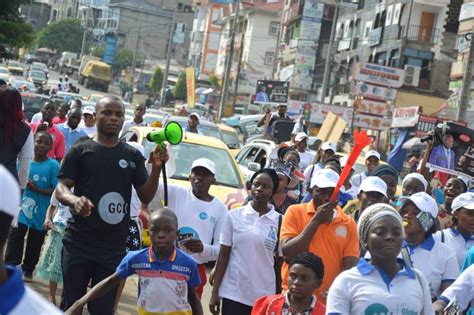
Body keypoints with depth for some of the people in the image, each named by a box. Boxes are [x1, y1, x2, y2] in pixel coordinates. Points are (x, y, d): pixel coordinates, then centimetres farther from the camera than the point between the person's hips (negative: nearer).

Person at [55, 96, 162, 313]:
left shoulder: (133, 156, 10)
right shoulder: (81, 151, 3)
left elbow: (146, 197, 7)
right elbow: (61, 188, -3)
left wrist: (156, 168, -9)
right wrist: (74, 200, -26)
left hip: (114, 248, 2)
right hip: (78, 243, -2)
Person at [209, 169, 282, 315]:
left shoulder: (279, 221, 1)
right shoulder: (234, 215, 2)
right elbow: (223, 255, 4)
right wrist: (215, 292, 1)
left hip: (264, 296, 0)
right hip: (233, 293, 0)